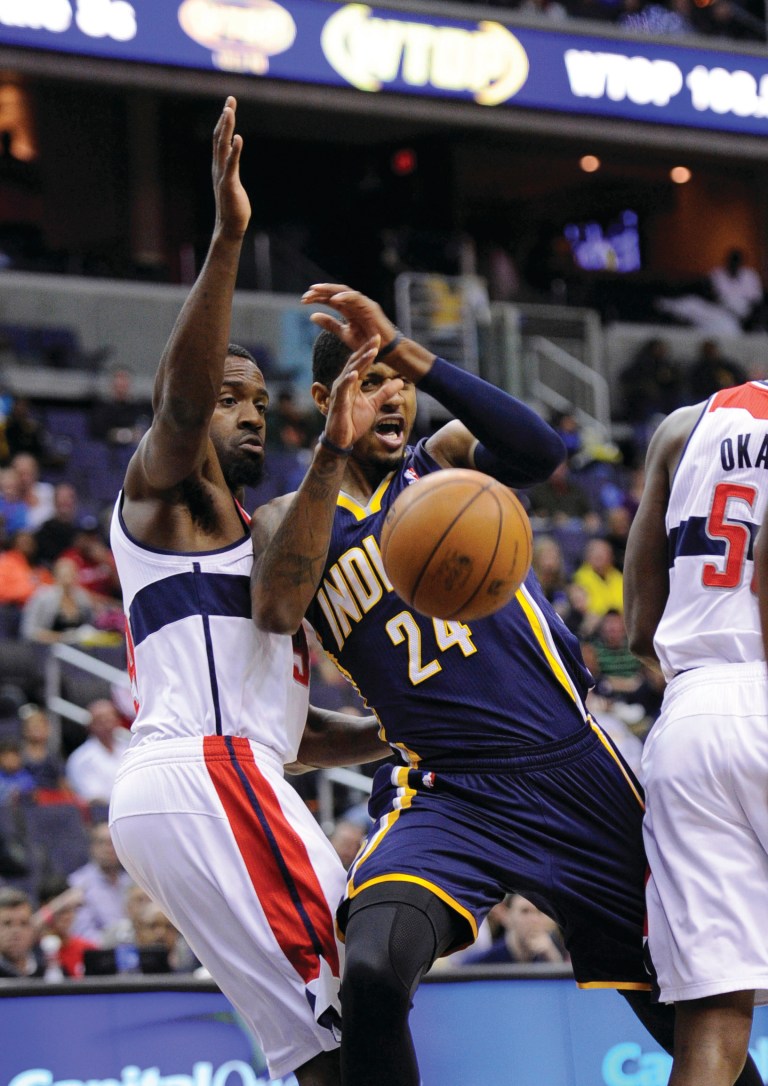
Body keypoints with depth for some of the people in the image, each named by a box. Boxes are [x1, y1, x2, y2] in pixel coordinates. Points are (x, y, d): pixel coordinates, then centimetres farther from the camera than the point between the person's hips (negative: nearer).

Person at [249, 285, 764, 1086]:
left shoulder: (446, 457, 7)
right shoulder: (293, 517, 6)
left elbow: (541, 452, -17)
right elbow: (277, 610, -17)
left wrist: (403, 350, -24)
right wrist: (331, 452, -23)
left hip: (573, 774, 1)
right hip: (443, 798, -1)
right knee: (372, 977, -29)